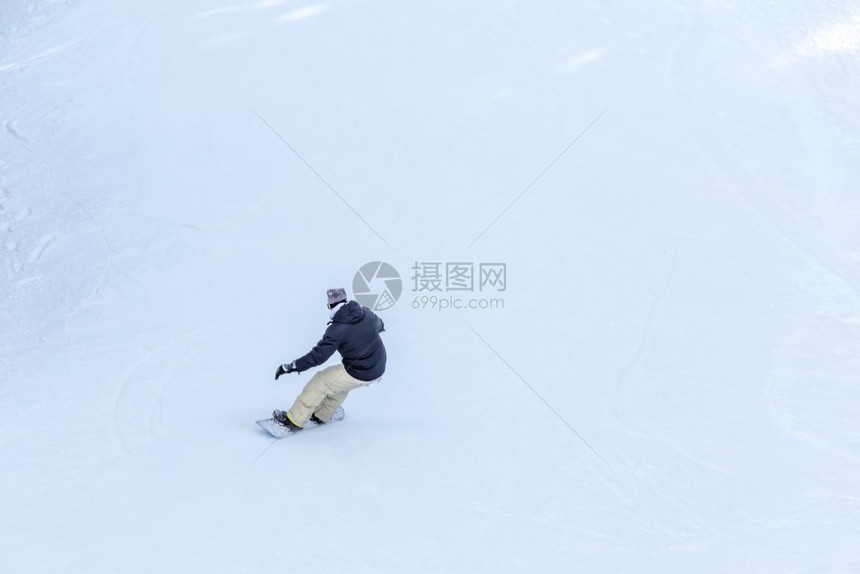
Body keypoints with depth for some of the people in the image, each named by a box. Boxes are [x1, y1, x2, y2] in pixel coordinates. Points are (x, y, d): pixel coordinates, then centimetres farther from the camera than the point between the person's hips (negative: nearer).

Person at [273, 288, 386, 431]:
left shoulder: (337, 330, -21)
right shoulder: (366, 314, -3)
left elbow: (318, 356, -21)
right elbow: (379, 325, 20)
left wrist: (290, 367, -14)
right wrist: (381, 325, 44)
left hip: (357, 375, -7)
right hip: (378, 371, 7)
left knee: (320, 382, 8)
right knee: (342, 382, 32)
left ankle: (295, 420, 17)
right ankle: (322, 415, 43)